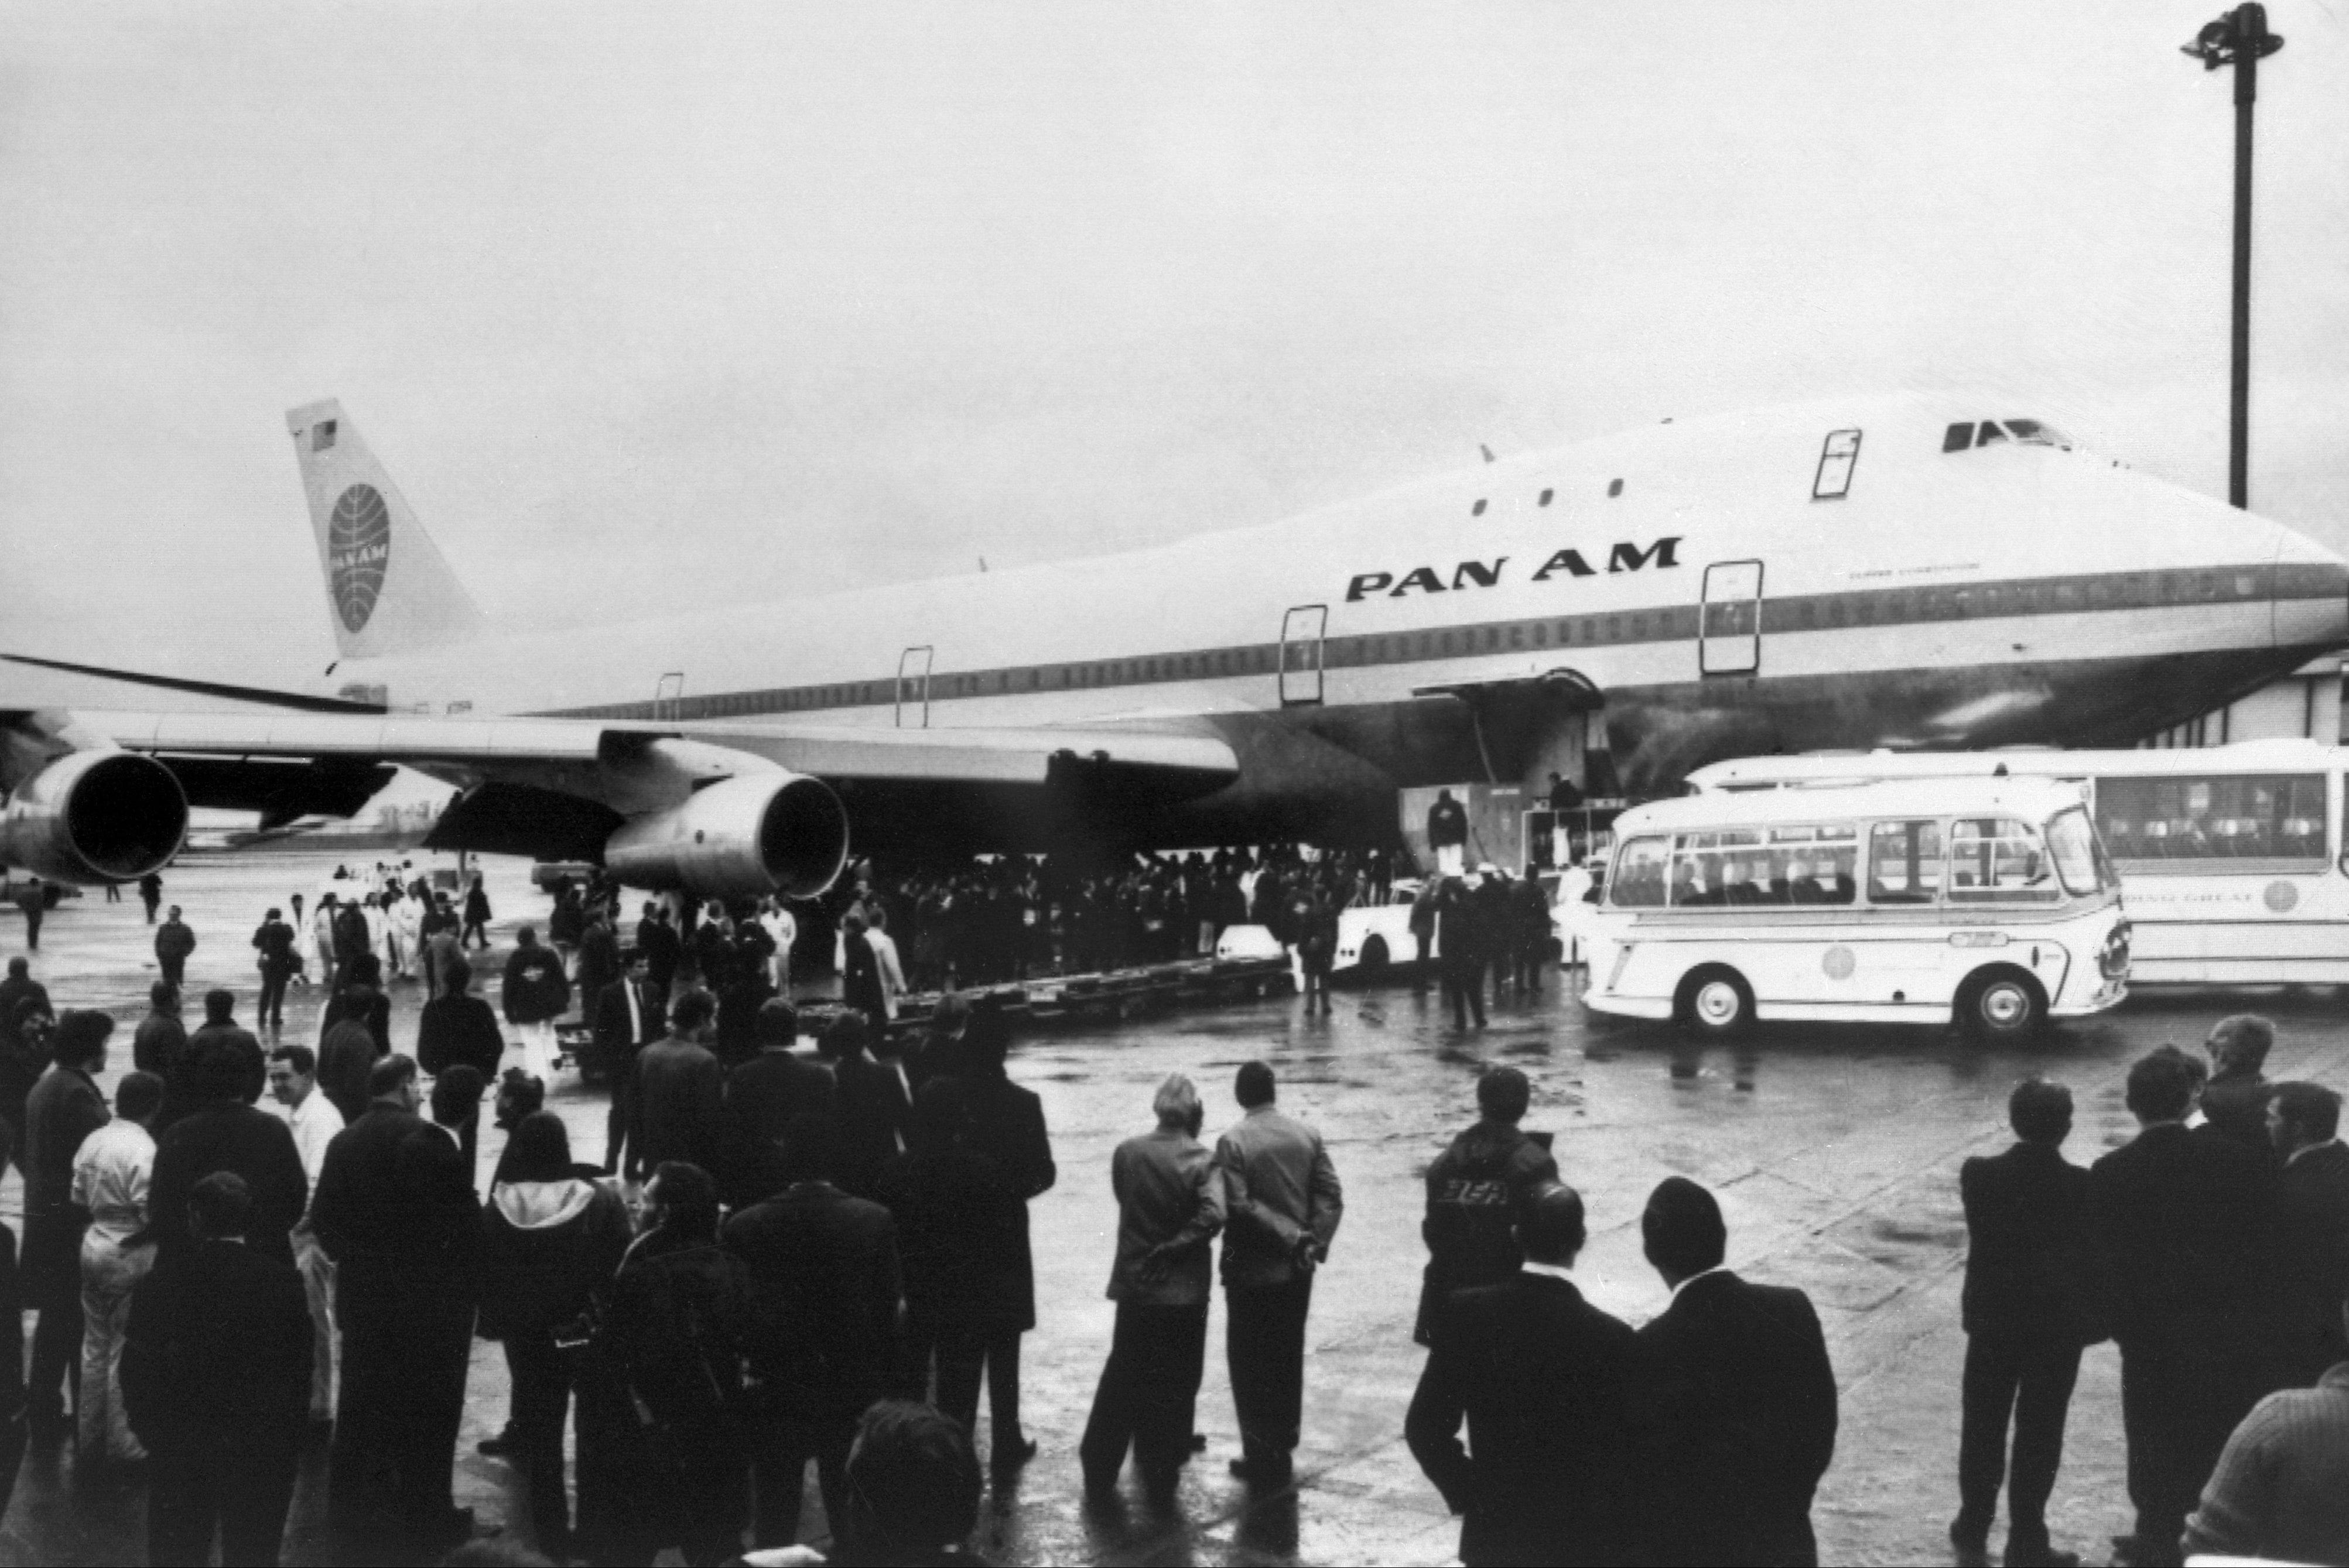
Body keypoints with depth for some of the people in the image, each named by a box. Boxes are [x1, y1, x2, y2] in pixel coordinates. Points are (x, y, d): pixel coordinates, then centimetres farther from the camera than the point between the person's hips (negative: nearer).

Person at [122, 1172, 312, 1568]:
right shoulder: (284, 1281, -10)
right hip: (263, 1452, -1)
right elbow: (299, 1372, -7)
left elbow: (137, 1369, -4)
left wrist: (149, 1430, 9)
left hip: (179, 1450, 1)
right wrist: (289, 1440, 4)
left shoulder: (159, 1281, -7)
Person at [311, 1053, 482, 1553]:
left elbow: (323, 1218, 6)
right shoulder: (427, 1140, -18)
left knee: (361, 1405, 17)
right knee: (427, 1413, 4)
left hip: (362, 1296, 6)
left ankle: (353, 1504, 28)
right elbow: (464, 1216, -18)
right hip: (427, 1301, -6)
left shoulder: (343, 1142, 2)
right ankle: (426, 1517, 11)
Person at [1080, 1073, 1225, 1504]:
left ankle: (1099, 1470, 24)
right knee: (1175, 1386, 10)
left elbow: (1124, 1202, 4)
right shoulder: (1200, 1161, -13)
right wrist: (1173, 1247, -14)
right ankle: (1162, 1479, 16)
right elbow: (1213, 1214, -24)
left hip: (1135, 1286, 3)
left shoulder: (1127, 1153, -5)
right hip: (1184, 1291, -3)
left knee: (1123, 1377, 17)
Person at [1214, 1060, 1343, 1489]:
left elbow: (1240, 1207, -20)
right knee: (1288, 1358, 19)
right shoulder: (1307, 1136, 0)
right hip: (1297, 1271, 5)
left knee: (1251, 1366, 6)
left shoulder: (1232, 1143, -14)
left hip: (1251, 1272, -5)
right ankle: (1283, 1447, 30)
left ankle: (1264, 1461, 9)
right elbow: (1332, 1196, -4)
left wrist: (1293, 1237, -15)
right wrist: (1314, 1240, -10)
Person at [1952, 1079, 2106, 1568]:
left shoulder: (1978, 1175, -11)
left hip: (1992, 1319, 2)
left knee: (1983, 1429, 15)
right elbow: (2093, 1258, -9)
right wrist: (2094, 1320, 2)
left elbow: (1982, 1240, 0)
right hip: (2058, 1325, -2)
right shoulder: (2083, 1186, -15)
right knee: (2039, 1433, 9)